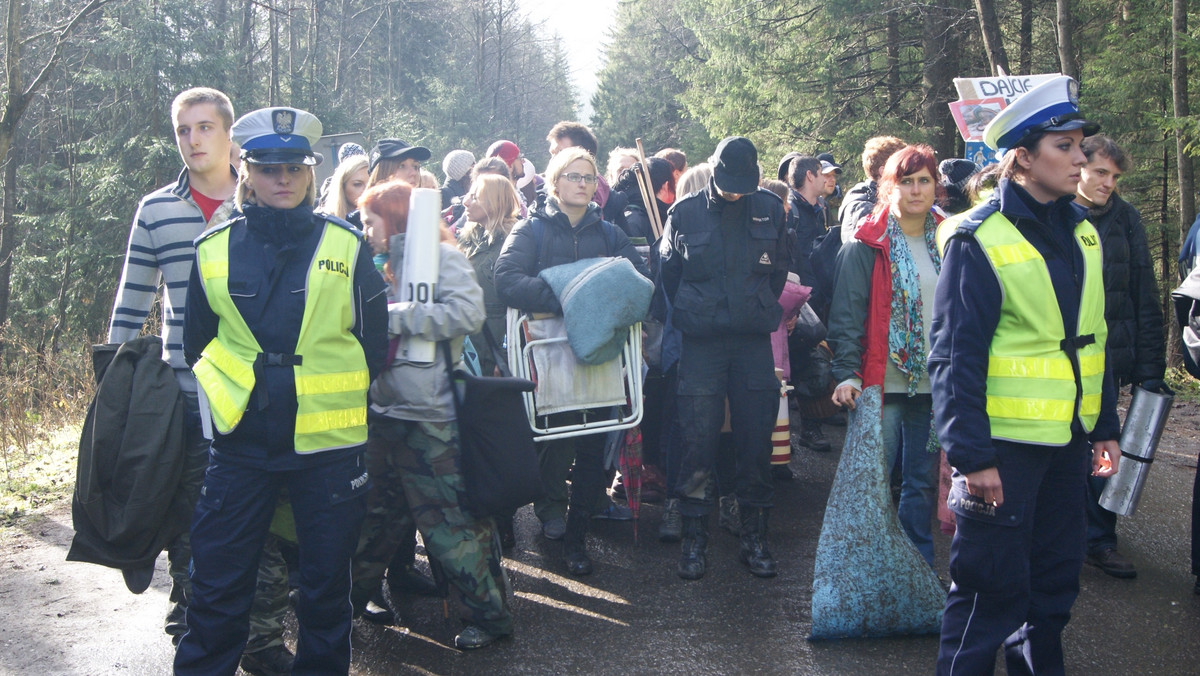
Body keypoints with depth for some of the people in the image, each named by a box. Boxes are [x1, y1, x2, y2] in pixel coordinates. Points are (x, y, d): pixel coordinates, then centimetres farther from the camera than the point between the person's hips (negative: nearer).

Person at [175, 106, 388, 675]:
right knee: (217, 582, 4)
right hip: (240, 441, 1)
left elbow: (374, 341, 5)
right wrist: (225, 395, 8)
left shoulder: (346, 247, 0)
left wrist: (339, 396, 4)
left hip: (328, 441, -1)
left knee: (326, 584, 11)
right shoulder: (215, 249, 4)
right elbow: (197, 343, 13)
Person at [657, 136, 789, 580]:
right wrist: (691, 317, 10)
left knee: (756, 439, 3)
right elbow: (667, 272, 10)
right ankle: (694, 535, 11)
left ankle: (754, 536, 16)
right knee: (697, 440, -1)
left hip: (754, 341, 2)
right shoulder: (685, 213, 0)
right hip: (701, 343, -1)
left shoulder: (770, 209, 4)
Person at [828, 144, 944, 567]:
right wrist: (847, 373, -18)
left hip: (933, 385, 5)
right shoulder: (867, 246, -5)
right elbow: (846, 315, -8)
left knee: (923, 480, 12)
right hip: (882, 385, -4)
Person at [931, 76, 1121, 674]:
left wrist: (1105, 426, 15)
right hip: (1005, 444, -7)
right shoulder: (979, 240, -14)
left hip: (1068, 441, 7)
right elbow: (955, 356, -16)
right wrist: (971, 456, -18)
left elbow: (1093, 338, 16)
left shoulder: (1082, 232, 8)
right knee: (992, 589, 1)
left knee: (1056, 580, 18)